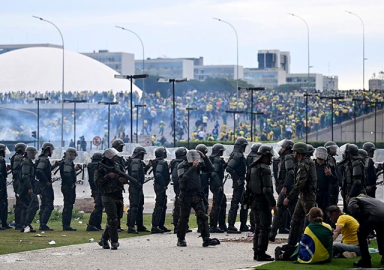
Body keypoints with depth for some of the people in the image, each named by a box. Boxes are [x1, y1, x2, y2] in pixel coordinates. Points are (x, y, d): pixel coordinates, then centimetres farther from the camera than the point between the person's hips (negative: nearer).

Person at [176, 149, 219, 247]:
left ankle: (206, 239, -9)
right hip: (186, 195, -4)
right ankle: (181, 239, 15)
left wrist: (204, 157, -7)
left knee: (203, 216, -6)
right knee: (184, 218, 3)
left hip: (197, 194, 4)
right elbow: (183, 178, -24)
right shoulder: (182, 166, -8)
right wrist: (193, 167, -28)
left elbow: (210, 169, 3)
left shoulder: (198, 165, 7)